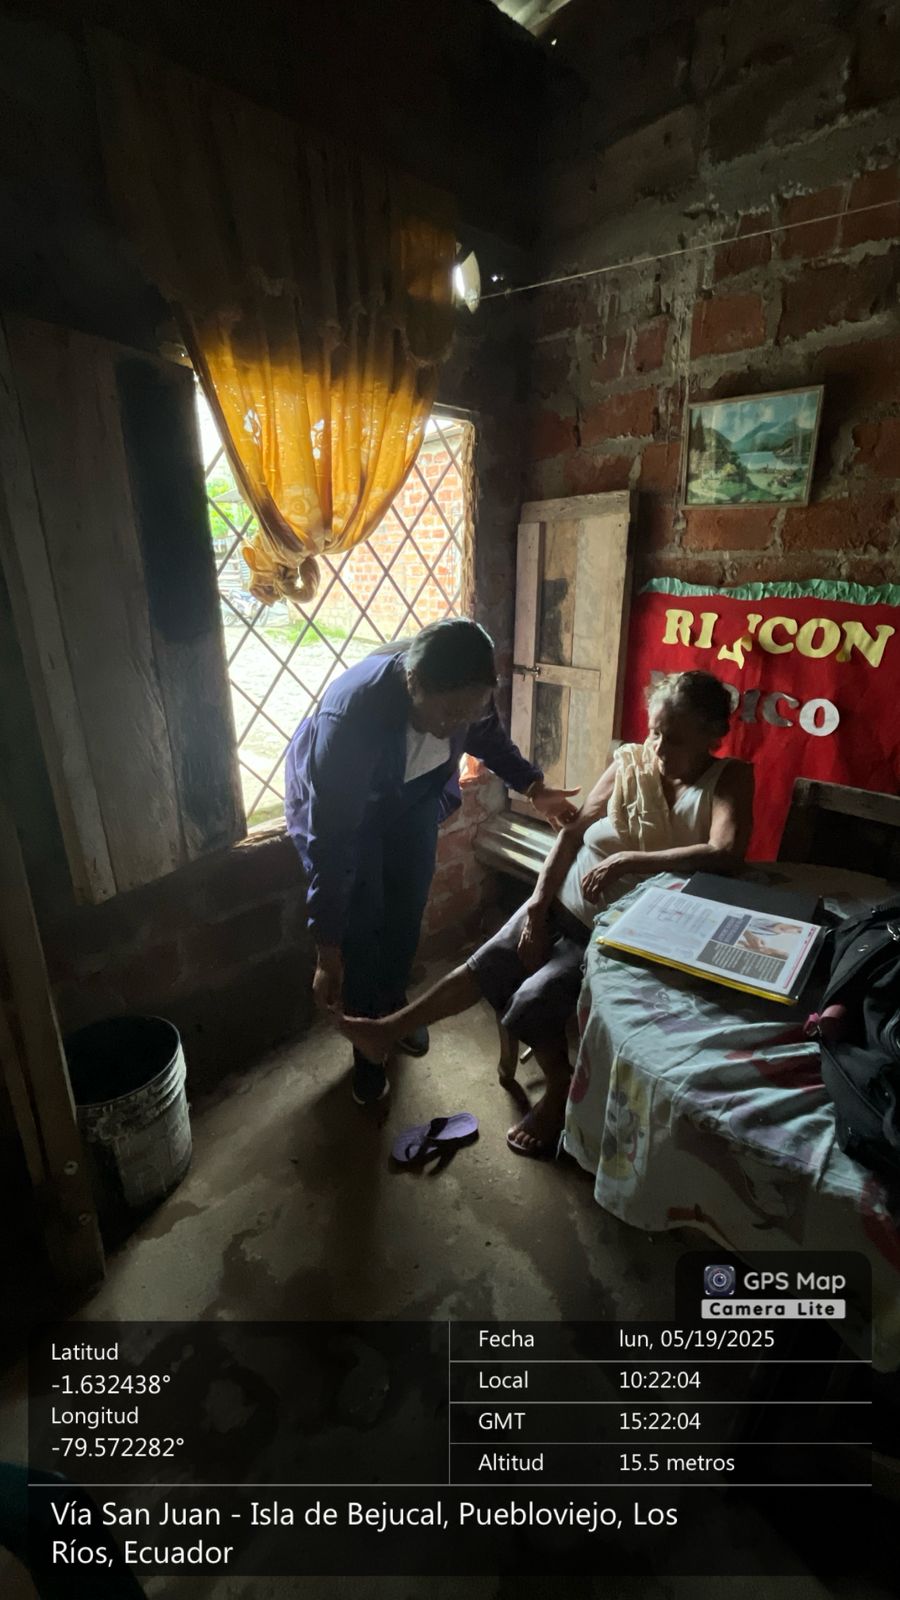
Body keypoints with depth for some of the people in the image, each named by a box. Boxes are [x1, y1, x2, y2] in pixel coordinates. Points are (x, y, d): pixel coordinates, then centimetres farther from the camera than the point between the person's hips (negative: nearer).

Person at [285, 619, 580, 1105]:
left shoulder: (461, 691, -28)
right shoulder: (352, 715, -44)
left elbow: (487, 734, -2)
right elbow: (331, 842, -40)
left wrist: (533, 786, -12)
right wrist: (327, 952, -37)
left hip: (413, 794, 5)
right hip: (333, 802, -4)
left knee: (407, 909, 10)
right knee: (360, 922, -4)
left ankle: (393, 1006, 36)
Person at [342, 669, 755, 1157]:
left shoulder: (730, 779, -10)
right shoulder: (630, 761, -1)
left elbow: (727, 853, -29)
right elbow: (574, 832, -1)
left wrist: (631, 860, -30)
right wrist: (538, 906, -7)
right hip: (565, 901, 4)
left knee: (534, 998, -16)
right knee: (487, 965, -4)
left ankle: (559, 1093, 13)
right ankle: (391, 1029, 12)